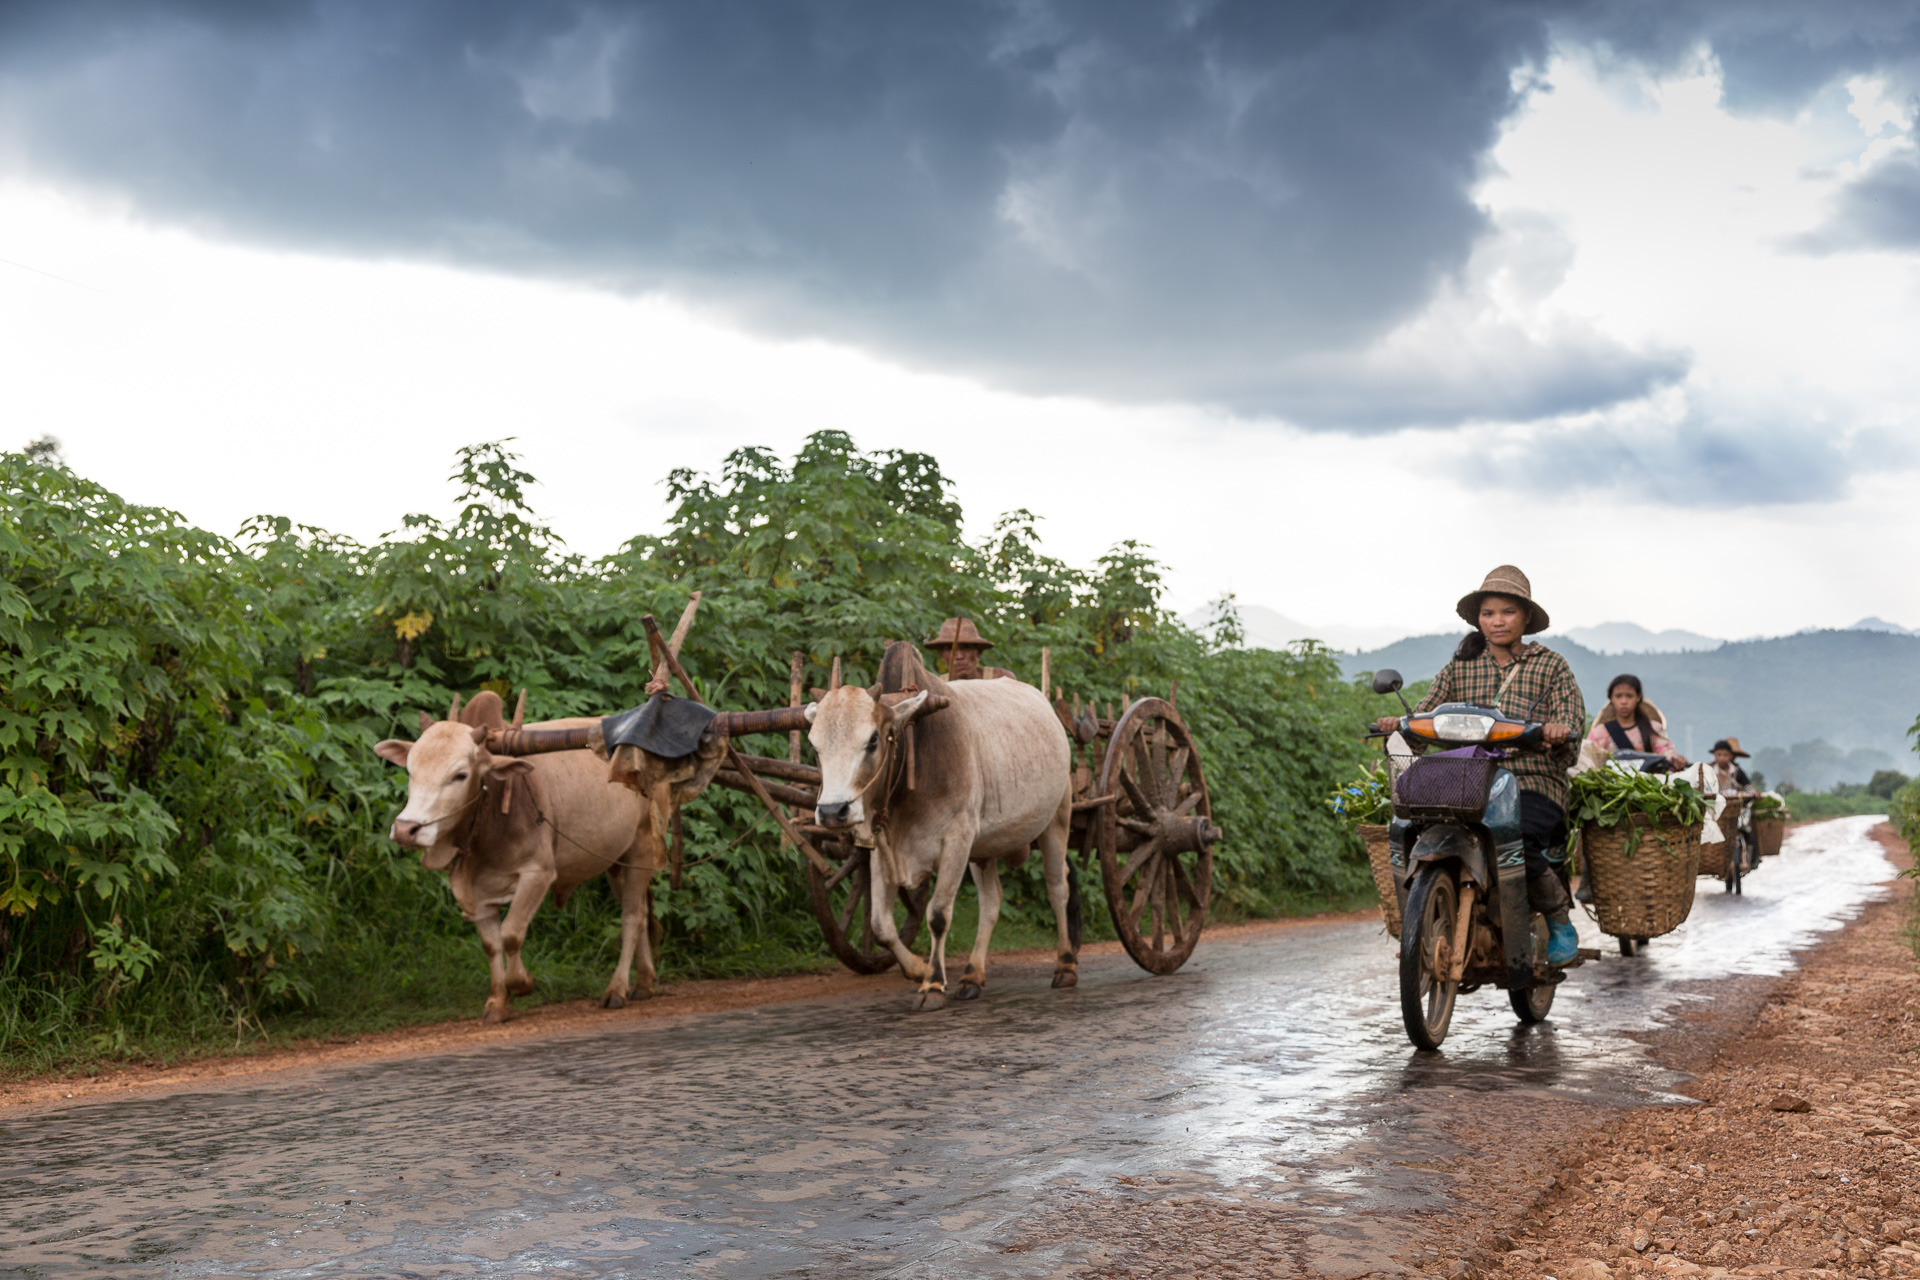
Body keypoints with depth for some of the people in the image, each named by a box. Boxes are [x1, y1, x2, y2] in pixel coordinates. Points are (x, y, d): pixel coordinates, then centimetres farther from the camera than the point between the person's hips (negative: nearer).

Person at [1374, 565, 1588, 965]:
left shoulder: (1551, 666, 13)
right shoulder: (1460, 667, 18)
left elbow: (1572, 718, 1)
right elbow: (1427, 713, 9)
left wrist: (1560, 729, -24)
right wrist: (1400, 722, -14)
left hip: (1534, 781, -2)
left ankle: (1560, 921, -3)